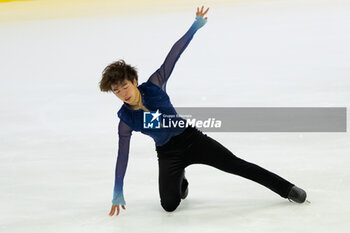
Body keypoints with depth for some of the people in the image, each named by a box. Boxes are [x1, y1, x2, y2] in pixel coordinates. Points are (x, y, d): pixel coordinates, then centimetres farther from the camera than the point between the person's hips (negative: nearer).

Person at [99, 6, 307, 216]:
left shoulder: (154, 85, -12)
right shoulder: (125, 120, -11)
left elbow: (174, 55, -12)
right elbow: (123, 155, -4)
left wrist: (196, 26, -18)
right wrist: (118, 192, -1)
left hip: (191, 138, 0)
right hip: (167, 154, 0)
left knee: (235, 164, -6)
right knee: (169, 205, -14)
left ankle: (287, 189, 2)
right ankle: (180, 180, 22)